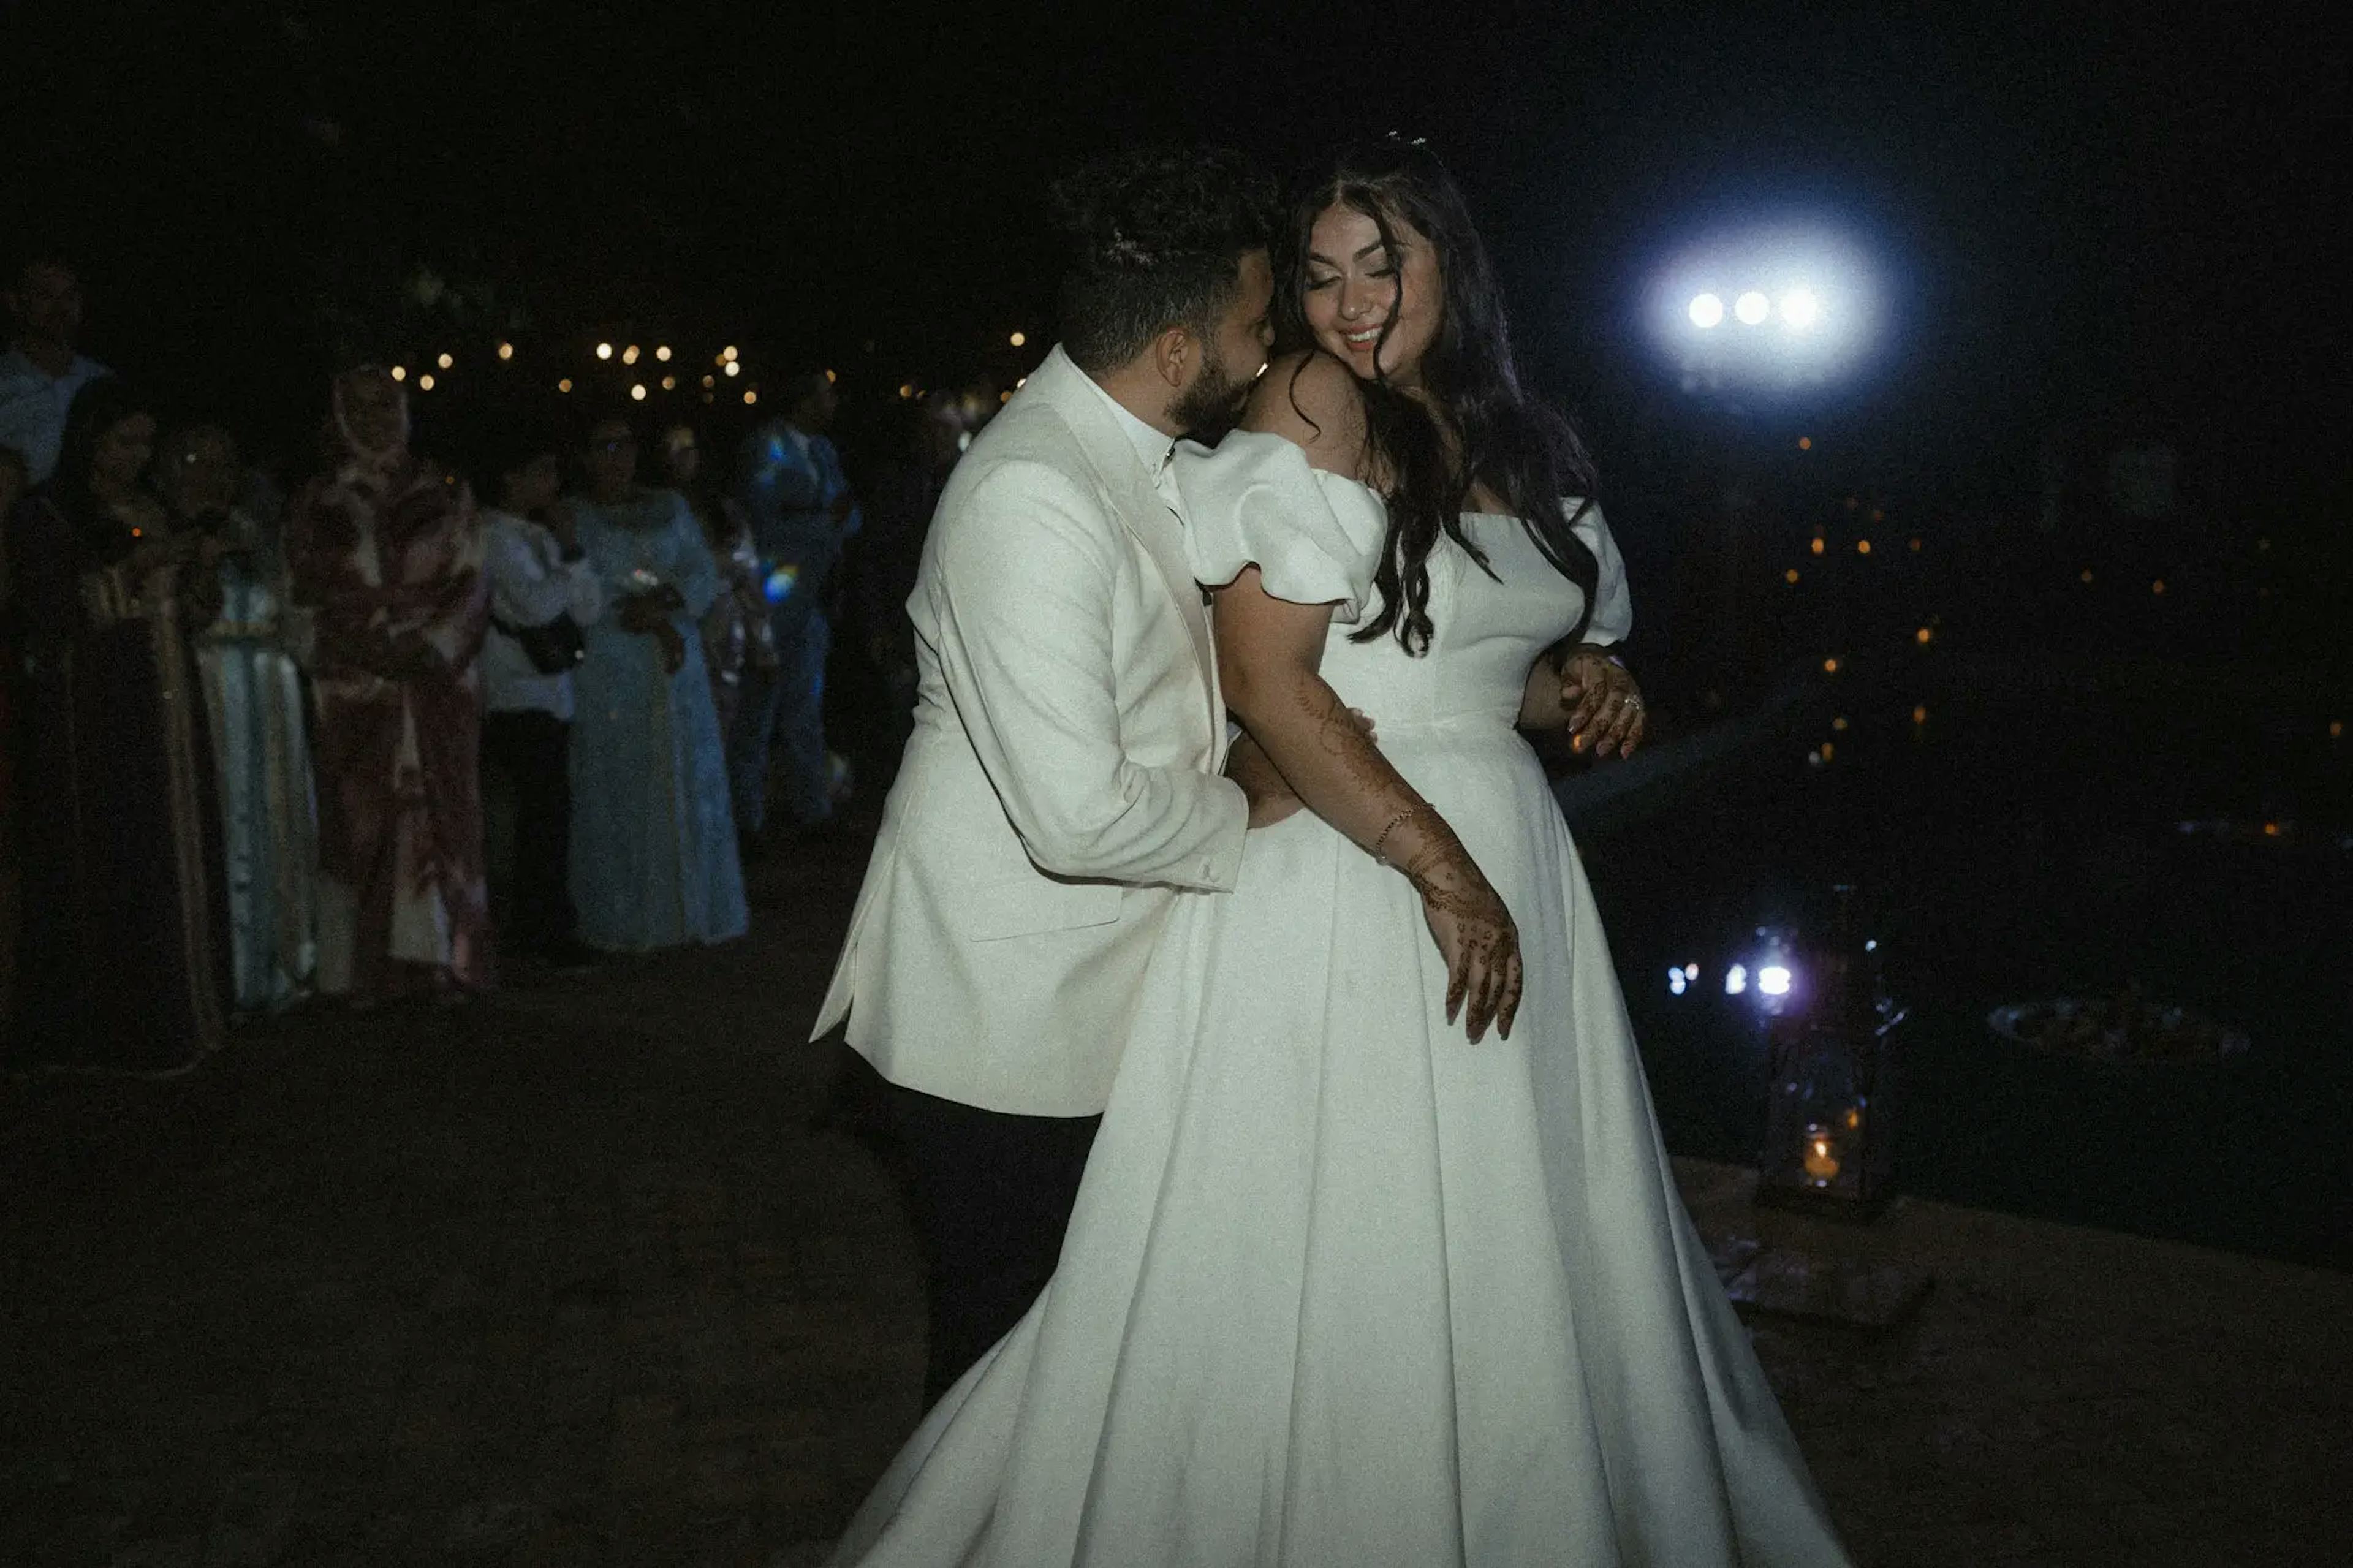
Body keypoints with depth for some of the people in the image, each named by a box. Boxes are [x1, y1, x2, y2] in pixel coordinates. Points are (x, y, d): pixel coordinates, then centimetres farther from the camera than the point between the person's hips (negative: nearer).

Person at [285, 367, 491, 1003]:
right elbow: (308, 597, 1)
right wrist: (382, 648, -14)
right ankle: (367, 967, 2)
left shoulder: (445, 493, 9)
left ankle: (441, 957, 4)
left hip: (439, 682, 1)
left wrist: (432, 646, -13)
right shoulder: (319, 503, 8)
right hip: (357, 689, 0)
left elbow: (474, 583, 3)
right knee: (363, 823, -2)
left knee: (441, 818, -1)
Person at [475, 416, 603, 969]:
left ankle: (531, 926, 18)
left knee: (541, 810, 10)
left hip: (551, 694, 8)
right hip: (516, 697, -8)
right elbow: (534, 604, -19)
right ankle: (548, 929, -5)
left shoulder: (540, 535, 16)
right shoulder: (495, 535, -8)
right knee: (548, 808, -11)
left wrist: (571, 549, -1)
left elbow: (589, 609, 11)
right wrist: (567, 565, -5)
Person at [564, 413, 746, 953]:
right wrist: (650, 621, -15)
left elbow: (706, 577, 5)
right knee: (617, 791, -3)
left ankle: (687, 909, 13)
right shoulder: (573, 518, 2)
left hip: (676, 666, 4)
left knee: (687, 784, 4)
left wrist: (664, 599, -14)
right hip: (608, 671, -4)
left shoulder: (671, 508, 13)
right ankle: (621, 919, 3)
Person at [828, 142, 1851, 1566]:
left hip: (1506, 856, 7)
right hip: (1341, 874, -7)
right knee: (1324, 1255, 3)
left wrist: (1577, 684, 1)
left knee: (1510, 1252, 16)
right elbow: (1265, 680, -18)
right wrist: (1441, 869, -20)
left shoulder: (1529, 444, 12)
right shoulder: (1318, 404, -9)